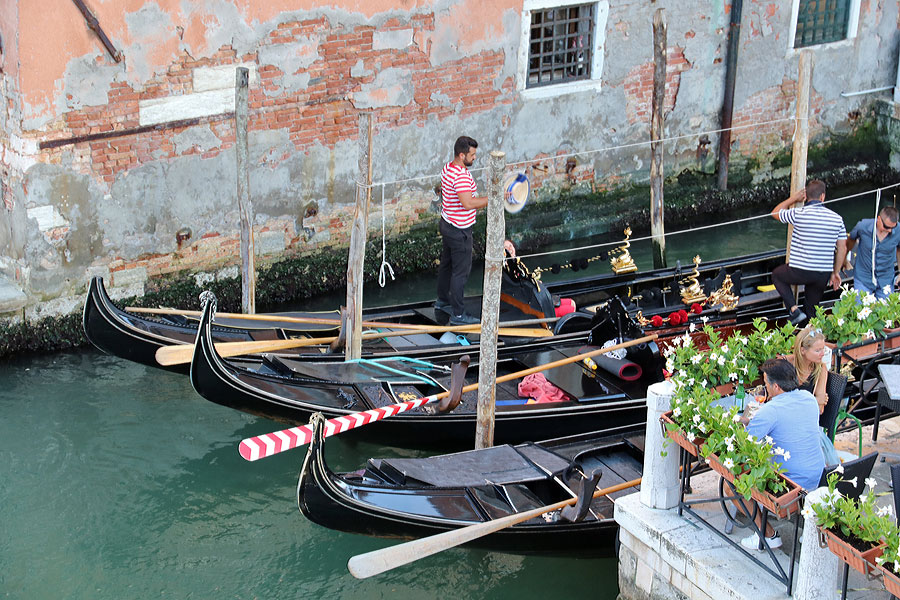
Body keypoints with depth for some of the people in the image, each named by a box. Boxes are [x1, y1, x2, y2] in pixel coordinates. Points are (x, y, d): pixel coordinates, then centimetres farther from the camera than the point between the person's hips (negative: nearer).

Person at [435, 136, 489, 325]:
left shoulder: (448, 168, 5)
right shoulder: (461, 176, -27)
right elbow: (468, 203, -37)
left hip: (447, 224, 10)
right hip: (459, 231, -10)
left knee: (446, 264, 24)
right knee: (461, 271, -2)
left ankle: (443, 301, 40)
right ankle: (457, 314, 4)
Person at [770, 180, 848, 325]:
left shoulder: (799, 214, -11)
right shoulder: (836, 218, 2)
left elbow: (775, 213, 9)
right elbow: (842, 248, 7)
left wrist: (792, 199, 20)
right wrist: (836, 272, 17)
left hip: (800, 272, -4)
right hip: (823, 275, 4)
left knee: (776, 275, 26)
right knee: (812, 310, 21)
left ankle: (794, 310, 11)